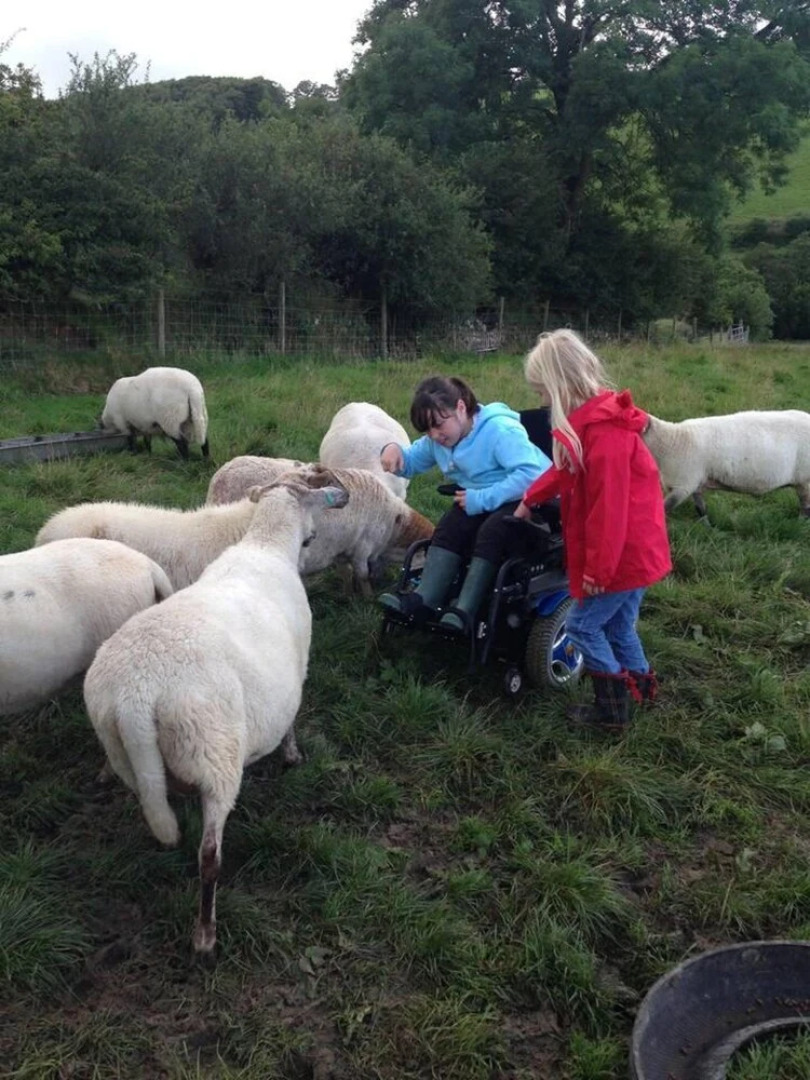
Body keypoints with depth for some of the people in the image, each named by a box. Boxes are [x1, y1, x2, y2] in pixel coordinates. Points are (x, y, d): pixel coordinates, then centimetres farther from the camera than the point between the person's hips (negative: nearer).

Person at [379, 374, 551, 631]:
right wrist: (394, 449, -12)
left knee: (491, 531, -34)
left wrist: (483, 499, -34)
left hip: (527, 499, -7)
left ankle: (465, 610, -37)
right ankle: (424, 600, -30)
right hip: (479, 500, 7)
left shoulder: (500, 430, -25)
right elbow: (412, 461, 13)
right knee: (450, 526, -21)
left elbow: (531, 475, -36)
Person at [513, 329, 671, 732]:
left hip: (623, 552, -9)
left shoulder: (603, 429, -25)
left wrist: (597, 568, -22)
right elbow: (567, 469, 22)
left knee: (583, 624, 3)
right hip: (634, 549, 9)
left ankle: (612, 710, 11)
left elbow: (608, 506, -27)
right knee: (619, 626, 18)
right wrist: (531, 498, 24)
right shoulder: (596, 416, 8)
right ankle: (640, 691, 28)